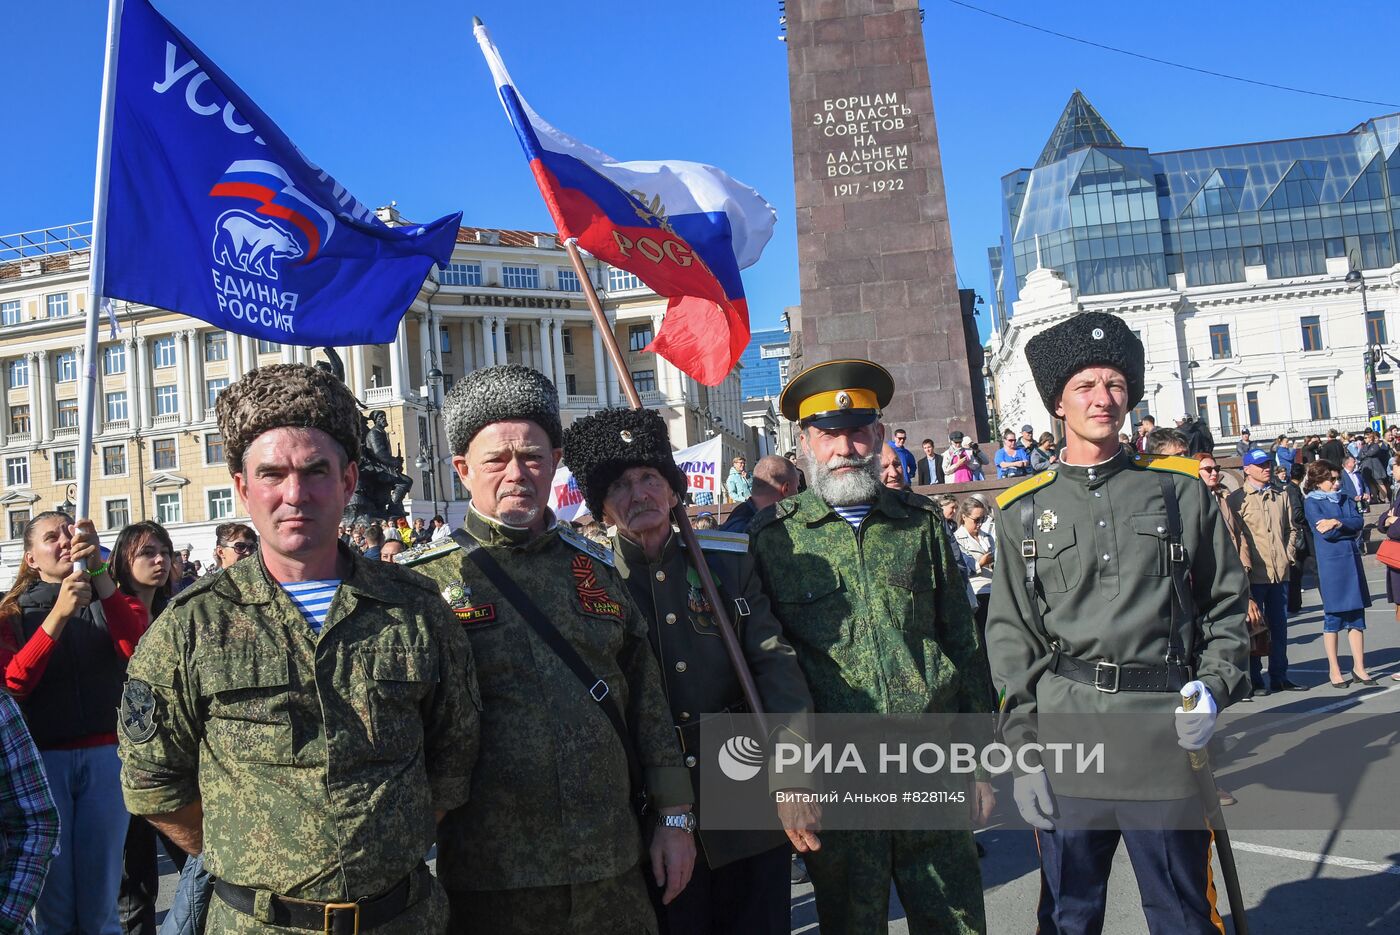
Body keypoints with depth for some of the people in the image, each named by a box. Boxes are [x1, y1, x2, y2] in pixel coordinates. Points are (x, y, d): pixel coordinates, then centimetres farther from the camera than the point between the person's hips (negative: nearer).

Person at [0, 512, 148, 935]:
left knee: (101, 897, 1)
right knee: (53, 901, 1)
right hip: (42, 757, 0)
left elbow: (135, 647, -11)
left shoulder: (108, 599, 11)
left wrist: (98, 570, -19)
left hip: (105, 754, 0)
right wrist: (59, 614, -18)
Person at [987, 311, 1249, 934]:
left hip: (1166, 735, 0)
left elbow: (1226, 604, 11)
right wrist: (1023, 751, -2)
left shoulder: (1180, 489, 6)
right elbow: (1011, 636, 3)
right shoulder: (1026, 510, 4)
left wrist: (1214, 686, -6)